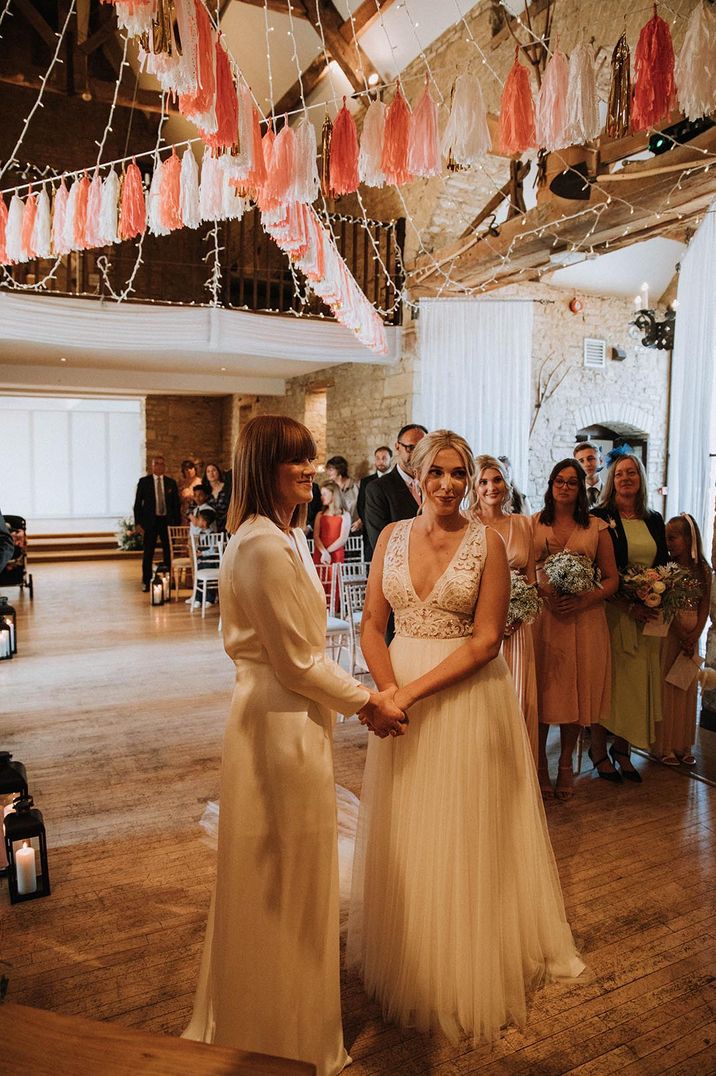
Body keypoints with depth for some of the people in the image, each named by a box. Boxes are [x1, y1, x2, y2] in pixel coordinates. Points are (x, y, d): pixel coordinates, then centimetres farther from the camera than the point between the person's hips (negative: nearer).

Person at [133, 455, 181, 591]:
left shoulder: (171, 482, 8)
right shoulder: (144, 481, 3)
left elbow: (176, 504, 9)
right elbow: (138, 503, 2)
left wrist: (177, 522, 3)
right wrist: (138, 522, -5)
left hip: (167, 521, 2)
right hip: (150, 521, -2)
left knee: (169, 552, 5)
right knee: (148, 553, 2)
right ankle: (146, 582, 10)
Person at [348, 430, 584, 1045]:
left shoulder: (487, 542, -8)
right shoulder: (392, 537, 2)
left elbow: (486, 640, -12)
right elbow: (373, 624, 1)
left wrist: (415, 690, -19)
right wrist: (388, 691, -14)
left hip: (465, 696, -3)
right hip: (400, 698, 3)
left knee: (461, 832, 10)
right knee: (403, 834, 16)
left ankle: (464, 967, 35)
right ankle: (404, 958, 40)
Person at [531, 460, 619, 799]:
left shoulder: (597, 528, 6)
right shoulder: (532, 524, 6)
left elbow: (611, 579, 5)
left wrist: (582, 601, -13)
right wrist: (545, 596, -15)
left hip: (584, 619, 1)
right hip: (542, 616, -1)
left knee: (576, 689, 7)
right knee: (541, 691, 2)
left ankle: (566, 766, 23)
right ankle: (540, 765, 17)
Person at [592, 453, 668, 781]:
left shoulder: (655, 520, 12)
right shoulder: (599, 517, -5)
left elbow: (664, 565, 17)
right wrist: (628, 605, -17)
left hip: (648, 615, 5)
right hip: (611, 612, -5)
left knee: (639, 680, 7)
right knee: (608, 679, -1)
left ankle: (622, 749, 20)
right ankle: (599, 750, 12)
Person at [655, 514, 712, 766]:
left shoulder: (703, 570, 2)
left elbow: (704, 607, 1)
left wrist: (695, 635, -11)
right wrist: (681, 635, -16)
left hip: (692, 635, 3)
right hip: (668, 632, -3)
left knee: (687, 689, 9)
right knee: (665, 686, 0)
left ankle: (683, 745, 19)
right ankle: (665, 746, 9)